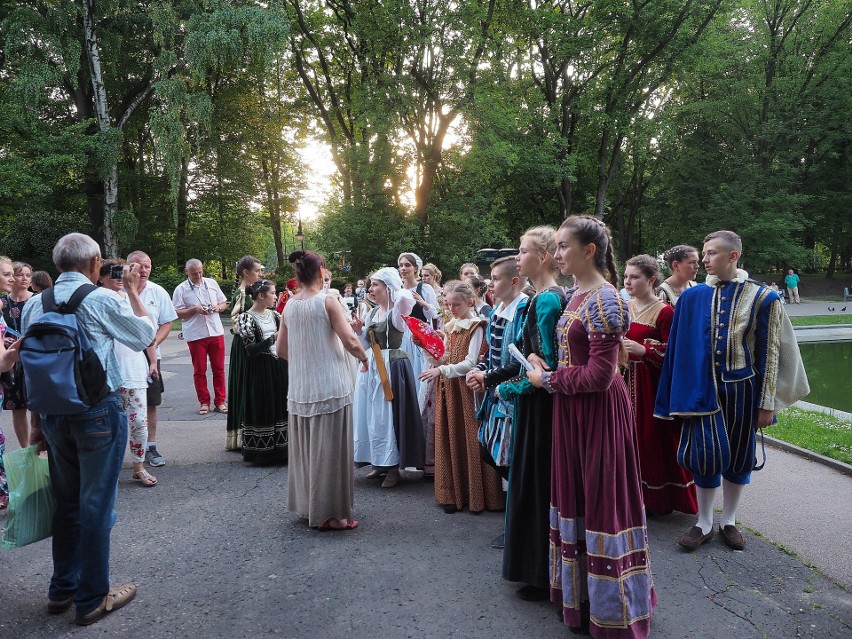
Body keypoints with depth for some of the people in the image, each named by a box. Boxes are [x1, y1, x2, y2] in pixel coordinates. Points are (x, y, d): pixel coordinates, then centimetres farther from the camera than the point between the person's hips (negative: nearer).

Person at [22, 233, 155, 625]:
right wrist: (132, 290, 12)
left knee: (66, 502, 19)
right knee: (95, 505, 5)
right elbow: (146, 335, 2)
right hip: (98, 412, -5)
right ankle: (92, 599, 17)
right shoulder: (103, 300, -12)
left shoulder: (35, 305, 4)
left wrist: (39, 423, 16)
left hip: (53, 413, 6)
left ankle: (62, 590, 32)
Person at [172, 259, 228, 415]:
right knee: (199, 370, 4)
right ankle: (204, 402, 14)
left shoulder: (212, 283, 9)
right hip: (195, 335, -3)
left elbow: (224, 303, 16)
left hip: (216, 332, 3)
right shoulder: (181, 289, -1)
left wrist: (218, 307, -6)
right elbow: (177, 313, -3)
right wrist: (194, 310, -16)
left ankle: (220, 402, 13)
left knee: (219, 368, 5)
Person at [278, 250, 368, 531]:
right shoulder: (327, 301, -11)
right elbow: (351, 342, -15)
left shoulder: (289, 306, 5)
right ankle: (328, 513, 11)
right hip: (330, 388, -6)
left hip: (299, 390, 6)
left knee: (305, 448, 17)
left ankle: (307, 505, 30)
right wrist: (364, 359, 3)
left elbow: (281, 350, 12)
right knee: (329, 451, 3)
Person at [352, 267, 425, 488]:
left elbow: (406, 298, -35)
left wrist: (396, 290, -14)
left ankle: (393, 467, 10)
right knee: (373, 415, 11)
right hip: (372, 367, 8)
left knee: (389, 415, -3)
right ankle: (380, 462, 24)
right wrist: (360, 330, -1)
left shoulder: (397, 311, -11)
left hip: (392, 367, -8)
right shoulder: (372, 313, 12)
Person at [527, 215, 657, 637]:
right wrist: (545, 365, 0)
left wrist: (548, 380, -12)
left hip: (598, 410, -9)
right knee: (576, 496, 18)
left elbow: (599, 375, -23)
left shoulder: (605, 301, -19)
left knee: (601, 502, 5)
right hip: (572, 408, 9)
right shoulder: (575, 294, 9)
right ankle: (581, 596, 37)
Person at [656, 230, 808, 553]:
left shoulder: (762, 297, -4)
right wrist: (681, 394, 2)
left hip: (742, 388, 0)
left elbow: (769, 352, -2)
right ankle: (704, 523, 18)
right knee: (705, 454, -1)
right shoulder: (692, 297, 0)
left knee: (738, 456, 11)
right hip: (704, 387, 0)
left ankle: (729, 521, 29)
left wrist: (767, 403, -3)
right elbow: (679, 347, 3)